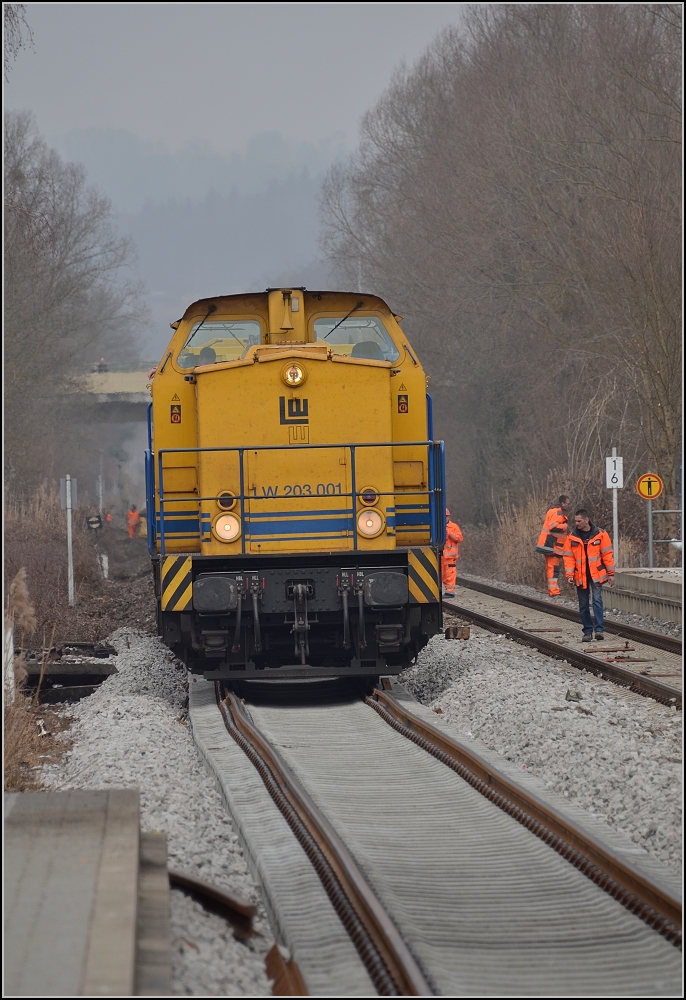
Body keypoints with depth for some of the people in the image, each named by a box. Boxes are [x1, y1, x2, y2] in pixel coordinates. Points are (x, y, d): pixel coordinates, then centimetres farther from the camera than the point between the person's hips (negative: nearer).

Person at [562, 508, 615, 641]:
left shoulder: (600, 534, -4)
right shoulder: (572, 537, 1)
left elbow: (607, 554, -1)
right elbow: (568, 557, 1)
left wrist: (611, 574, -2)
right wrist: (569, 575, -9)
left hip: (596, 574, -3)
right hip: (580, 576, 3)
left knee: (597, 600, -14)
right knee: (583, 605, 7)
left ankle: (599, 629, -15)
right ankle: (587, 631, 14)